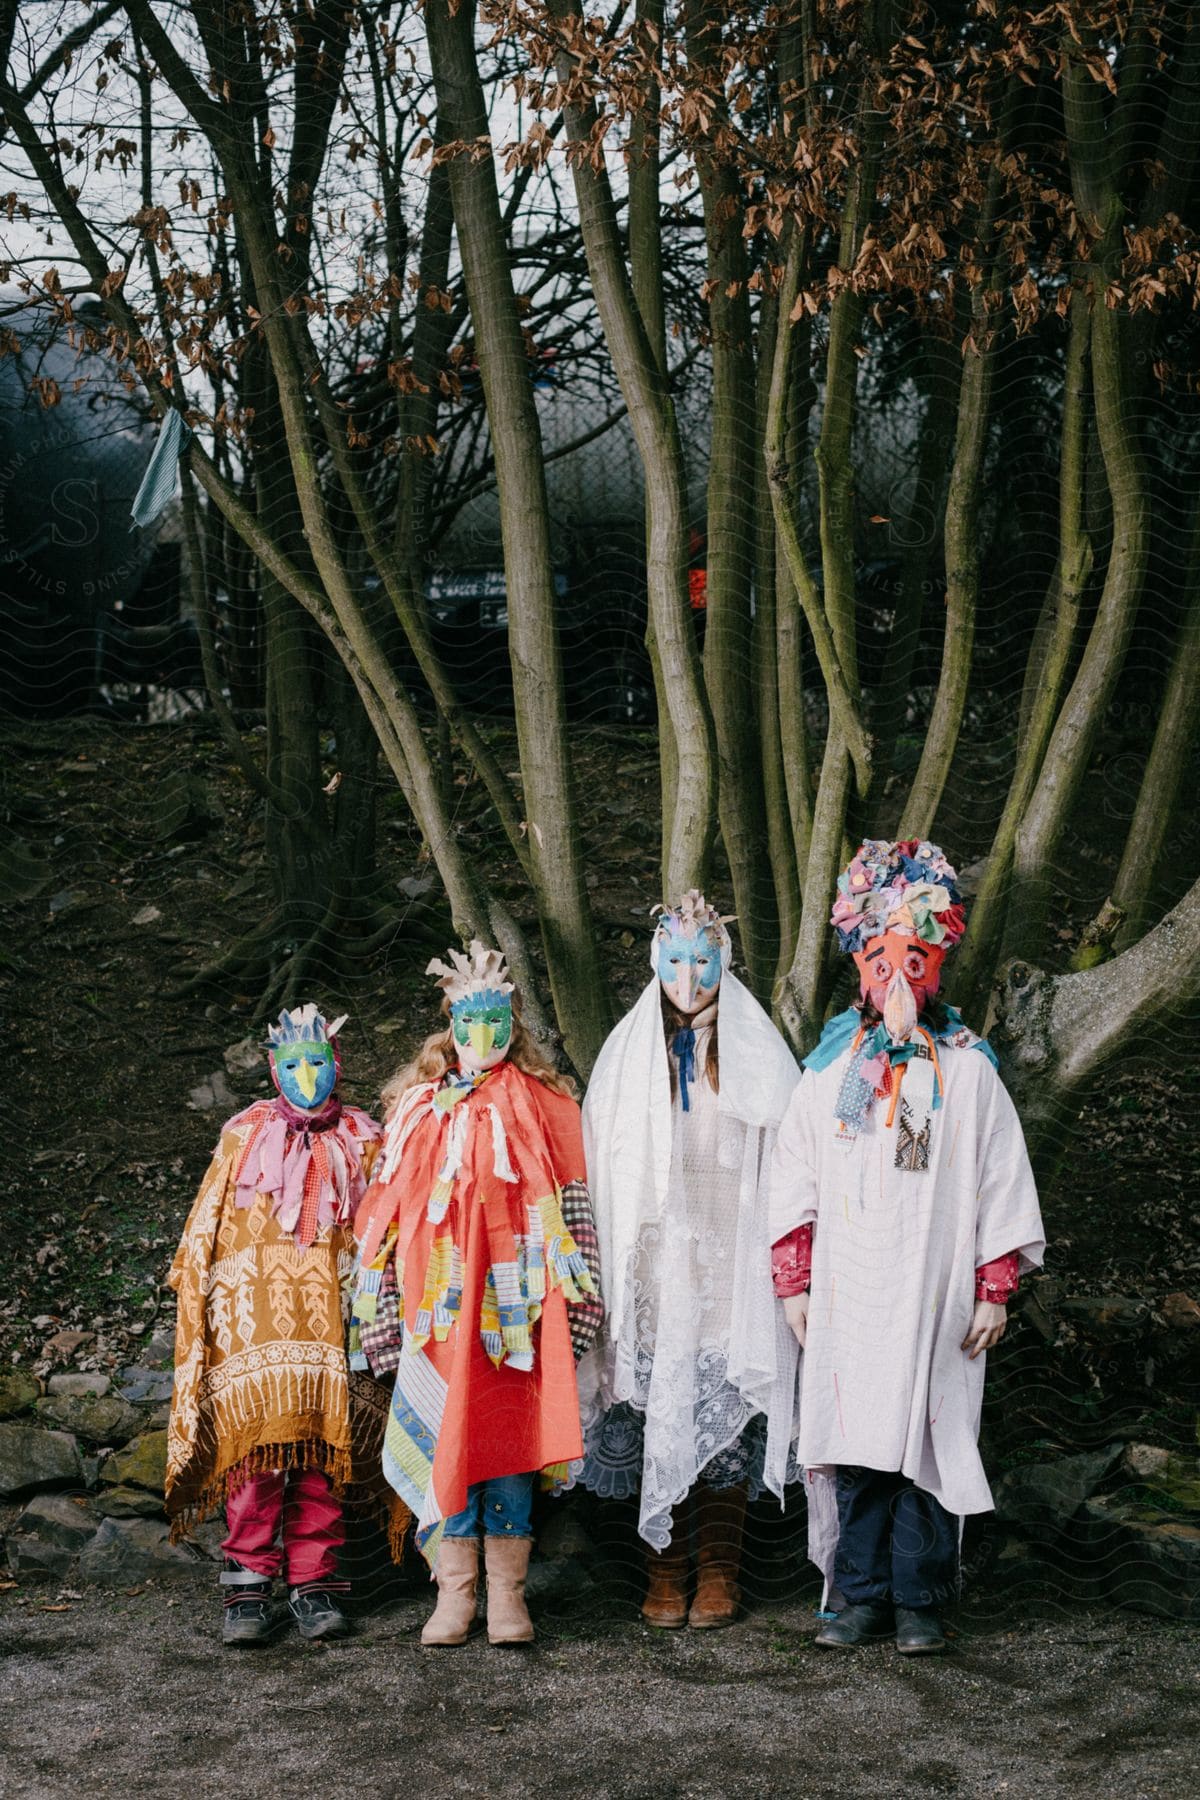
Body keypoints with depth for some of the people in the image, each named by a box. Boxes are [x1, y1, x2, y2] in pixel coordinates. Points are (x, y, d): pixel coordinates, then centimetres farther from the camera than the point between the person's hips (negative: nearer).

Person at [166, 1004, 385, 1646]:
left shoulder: (361, 1143, 13)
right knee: (256, 1452, -8)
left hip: (330, 1326, 1)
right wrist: (200, 1299, 4)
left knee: (322, 1454, -1)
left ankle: (315, 1586, 5)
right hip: (253, 1322, -1)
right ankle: (248, 1592, -4)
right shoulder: (244, 1136, 12)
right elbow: (203, 1232, 13)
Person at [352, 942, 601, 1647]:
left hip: (507, 1297, -2)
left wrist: (568, 1287, -5)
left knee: (504, 1432, -2)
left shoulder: (540, 1104, 6)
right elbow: (391, 1208, 14)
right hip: (437, 1299, 2)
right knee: (442, 1437, 0)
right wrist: (380, 1296, 9)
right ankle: (454, 1593, 6)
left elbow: (567, 1208, 3)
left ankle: (507, 1595, 5)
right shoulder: (419, 1106, 14)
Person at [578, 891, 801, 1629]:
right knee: (657, 1413, -1)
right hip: (654, 1260, 1)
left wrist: (784, 1266, -6)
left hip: (731, 1263, -1)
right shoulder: (627, 1054, 10)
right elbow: (604, 1166, 8)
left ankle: (719, 1571, 6)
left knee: (726, 1413, -3)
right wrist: (613, 1267, 1)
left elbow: (785, 1163, 2)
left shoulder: (758, 1053, 5)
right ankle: (665, 1571, 8)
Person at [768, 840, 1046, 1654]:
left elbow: (1004, 1184, 5)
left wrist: (995, 1289, -1)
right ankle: (864, 1595, 9)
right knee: (854, 1440, 0)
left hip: (934, 1296, -2)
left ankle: (919, 1601, 7)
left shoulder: (967, 1071, 6)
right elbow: (793, 1180, 12)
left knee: (926, 1440, -3)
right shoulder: (831, 1072, 11)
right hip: (847, 1296, 2)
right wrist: (794, 1283, 5)